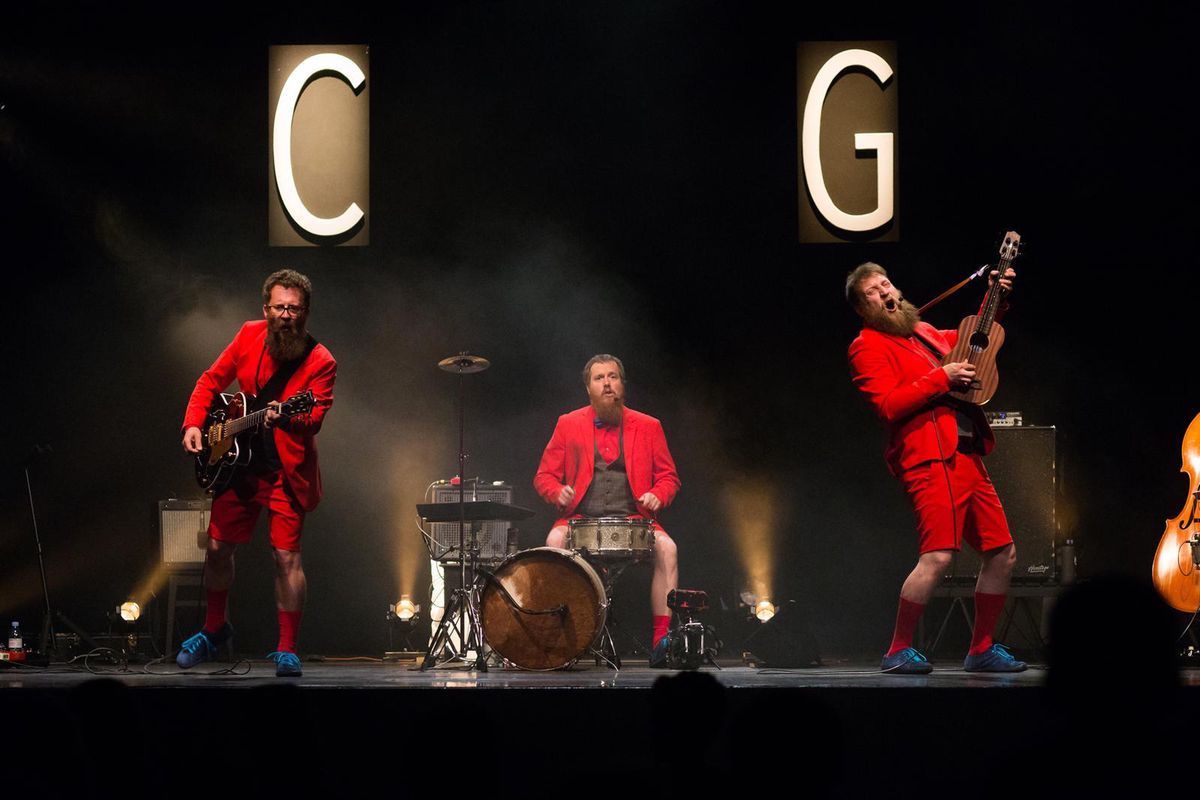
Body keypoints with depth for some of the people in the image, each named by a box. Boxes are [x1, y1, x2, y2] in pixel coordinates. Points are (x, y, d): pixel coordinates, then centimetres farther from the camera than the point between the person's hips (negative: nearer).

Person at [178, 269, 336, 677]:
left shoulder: (320, 362, -14)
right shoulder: (250, 336, -2)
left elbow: (314, 418, -24)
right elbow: (212, 380, 10)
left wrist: (287, 417, -45)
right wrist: (193, 424, -3)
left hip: (286, 470, -4)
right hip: (240, 463, 4)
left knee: (287, 556, -9)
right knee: (218, 548, 9)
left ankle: (287, 650, 0)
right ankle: (214, 628, 31)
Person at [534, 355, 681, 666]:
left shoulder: (648, 427, 11)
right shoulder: (568, 425, 10)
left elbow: (668, 476, 14)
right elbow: (544, 476, 11)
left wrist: (656, 496, -9)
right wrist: (559, 493, -12)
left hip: (632, 518, 0)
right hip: (581, 518, 0)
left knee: (666, 547, -30)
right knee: (555, 541, -33)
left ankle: (662, 637, -29)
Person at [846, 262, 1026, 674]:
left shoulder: (923, 331, 22)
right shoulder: (869, 347, -2)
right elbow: (889, 405, -16)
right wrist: (941, 378, -15)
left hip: (966, 456, 9)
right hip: (930, 458, -9)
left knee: (1002, 553, 8)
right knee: (938, 555, -20)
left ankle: (981, 649, 19)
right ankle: (899, 651, -9)